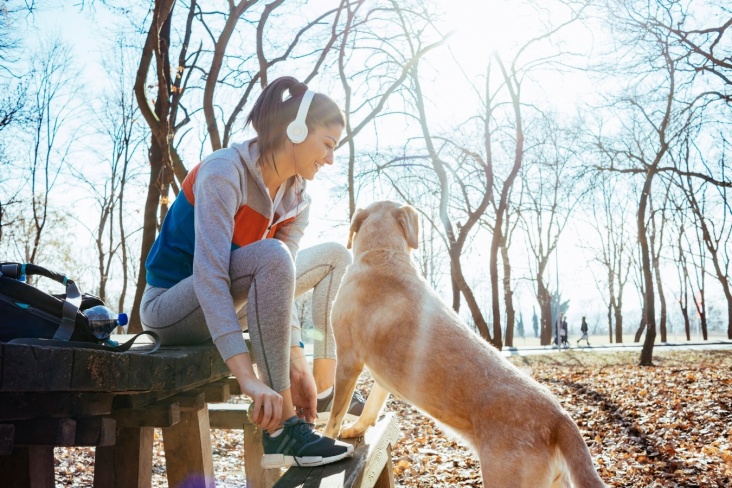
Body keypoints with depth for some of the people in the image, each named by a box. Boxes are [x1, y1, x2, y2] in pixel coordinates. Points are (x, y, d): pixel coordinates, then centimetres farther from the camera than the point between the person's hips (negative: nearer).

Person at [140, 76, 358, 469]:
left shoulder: (297, 201, -1)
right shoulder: (225, 171, -24)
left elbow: (280, 285, -10)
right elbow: (208, 272, -35)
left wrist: (296, 363, -23)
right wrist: (248, 377, -43)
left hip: (224, 303, 8)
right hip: (171, 307, -8)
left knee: (334, 256, 7)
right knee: (270, 254, -34)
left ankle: (326, 388, 1)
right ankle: (282, 429, -32)